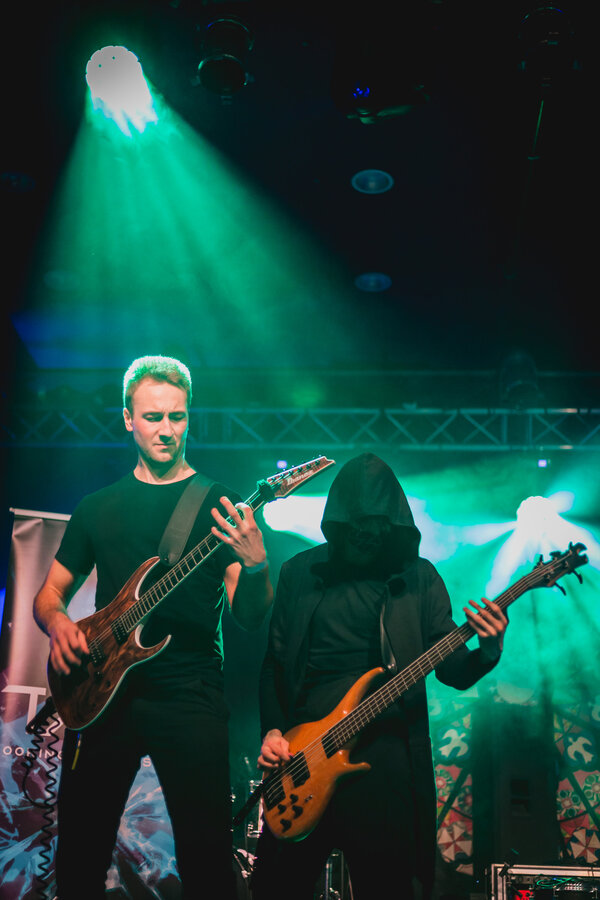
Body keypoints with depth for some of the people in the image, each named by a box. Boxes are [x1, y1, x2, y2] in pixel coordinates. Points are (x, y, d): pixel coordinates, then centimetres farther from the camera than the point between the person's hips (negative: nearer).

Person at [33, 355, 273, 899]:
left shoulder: (219, 506, 3)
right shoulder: (98, 507, 13)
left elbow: (250, 618, -4)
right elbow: (49, 594, 19)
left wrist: (256, 565, -25)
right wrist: (57, 622, -4)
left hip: (190, 693, -3)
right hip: (102, 692, 3)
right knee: (79, 856, 7)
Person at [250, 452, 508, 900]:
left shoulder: (418, 577, 5)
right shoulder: (299, 572, 9)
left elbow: (453, 670, 3)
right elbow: (272, 662, 11)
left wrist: (487, 653, -18)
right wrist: (272, 730, -2)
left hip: (384, 753, -1)